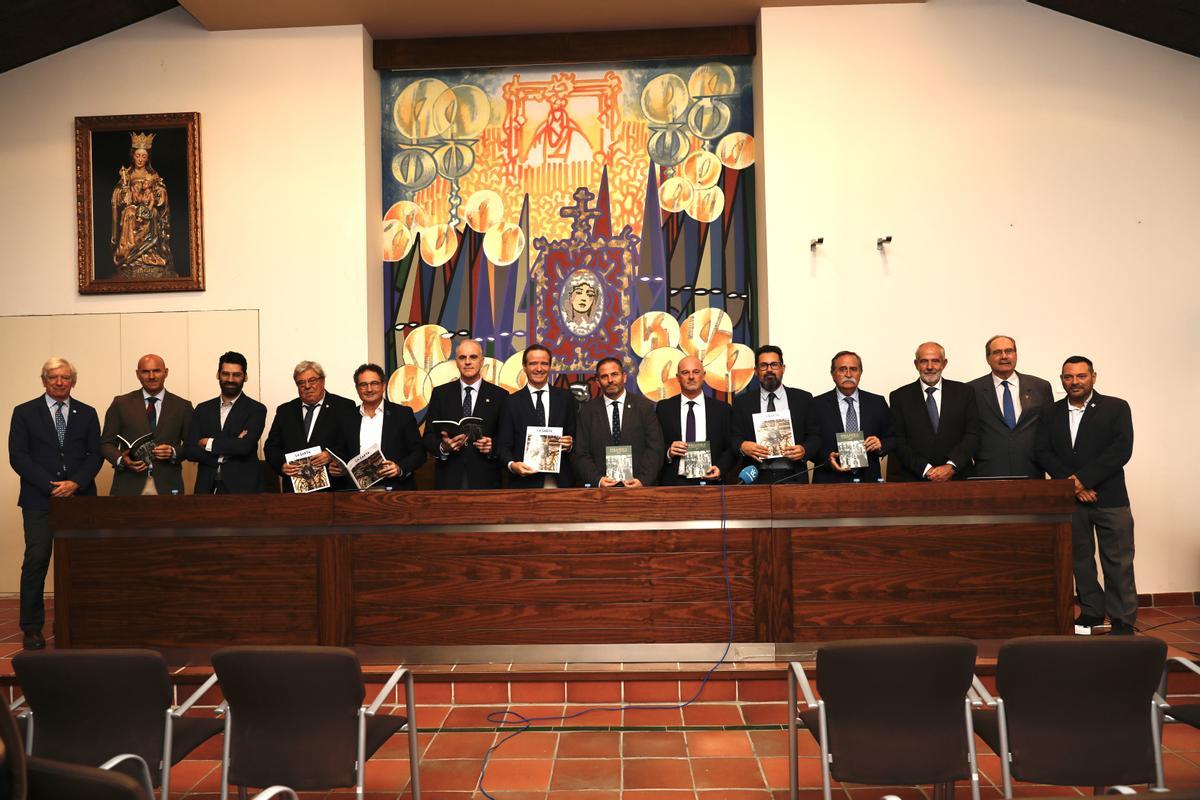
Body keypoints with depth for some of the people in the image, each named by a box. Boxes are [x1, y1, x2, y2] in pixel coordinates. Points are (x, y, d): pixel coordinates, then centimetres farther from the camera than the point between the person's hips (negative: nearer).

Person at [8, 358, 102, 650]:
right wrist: (50, 485, -10)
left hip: (80, 497, 2)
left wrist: (76, 483, -9)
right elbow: (18, 456, 0)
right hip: (39, 499, -1)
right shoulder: (24, 412, 7)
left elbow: (95, 454, 8)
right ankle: (32, 628, -1)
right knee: (36, 560, -7)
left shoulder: (87, 413, 13)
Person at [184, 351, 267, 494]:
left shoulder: (256, 409, -2)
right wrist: (230, 447, -12)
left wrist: (209, 443, -5)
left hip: (241, 487, -3)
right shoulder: (202, 409, 10)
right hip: (207, 487, 3)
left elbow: (245, 446, -17)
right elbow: (189, 451, 1)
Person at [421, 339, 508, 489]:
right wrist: (443, 447, -16)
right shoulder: (440, 393, 6)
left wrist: (493, 446, -17)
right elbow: (428, 437, 4)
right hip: (449, 479, 1)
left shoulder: (499, 395, 2)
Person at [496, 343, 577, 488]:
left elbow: (575, 437, 10)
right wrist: (512, 465, -17)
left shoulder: (565, 398, 8)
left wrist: (570, 444, -12)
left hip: (561, 482, 1)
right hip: (524, 483, -1)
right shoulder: (512, 402, 4)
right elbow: (503, 445, 2)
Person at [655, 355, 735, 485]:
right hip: (673, 484, 0)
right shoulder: (664, 408, 8)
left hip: (709, 481, 0)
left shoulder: (722, 409, 8)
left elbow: (731, 448, 8)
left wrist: (720, 469, -9)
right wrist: (668, 452, -12)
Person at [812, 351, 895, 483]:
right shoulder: (818, 404, 1)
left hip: (869, 479, 2)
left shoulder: (878, 403, 8)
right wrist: (827, 457, -19)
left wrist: (881, 445, -11)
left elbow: (893, 439, 9)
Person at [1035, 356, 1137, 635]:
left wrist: (1084, 478, -16)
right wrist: (1072, 483, -12)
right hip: (1070, 499, 3)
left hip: (1110, 497, -3)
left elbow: (1121, 450, -10)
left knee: (1118, 562, 0)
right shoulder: (1052, 414, 9)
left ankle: (1123, 620, 10)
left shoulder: (1116, 408, 0)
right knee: (1080, 559, 9)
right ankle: (1091, 612, 22)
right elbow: (1044, 453, 2)